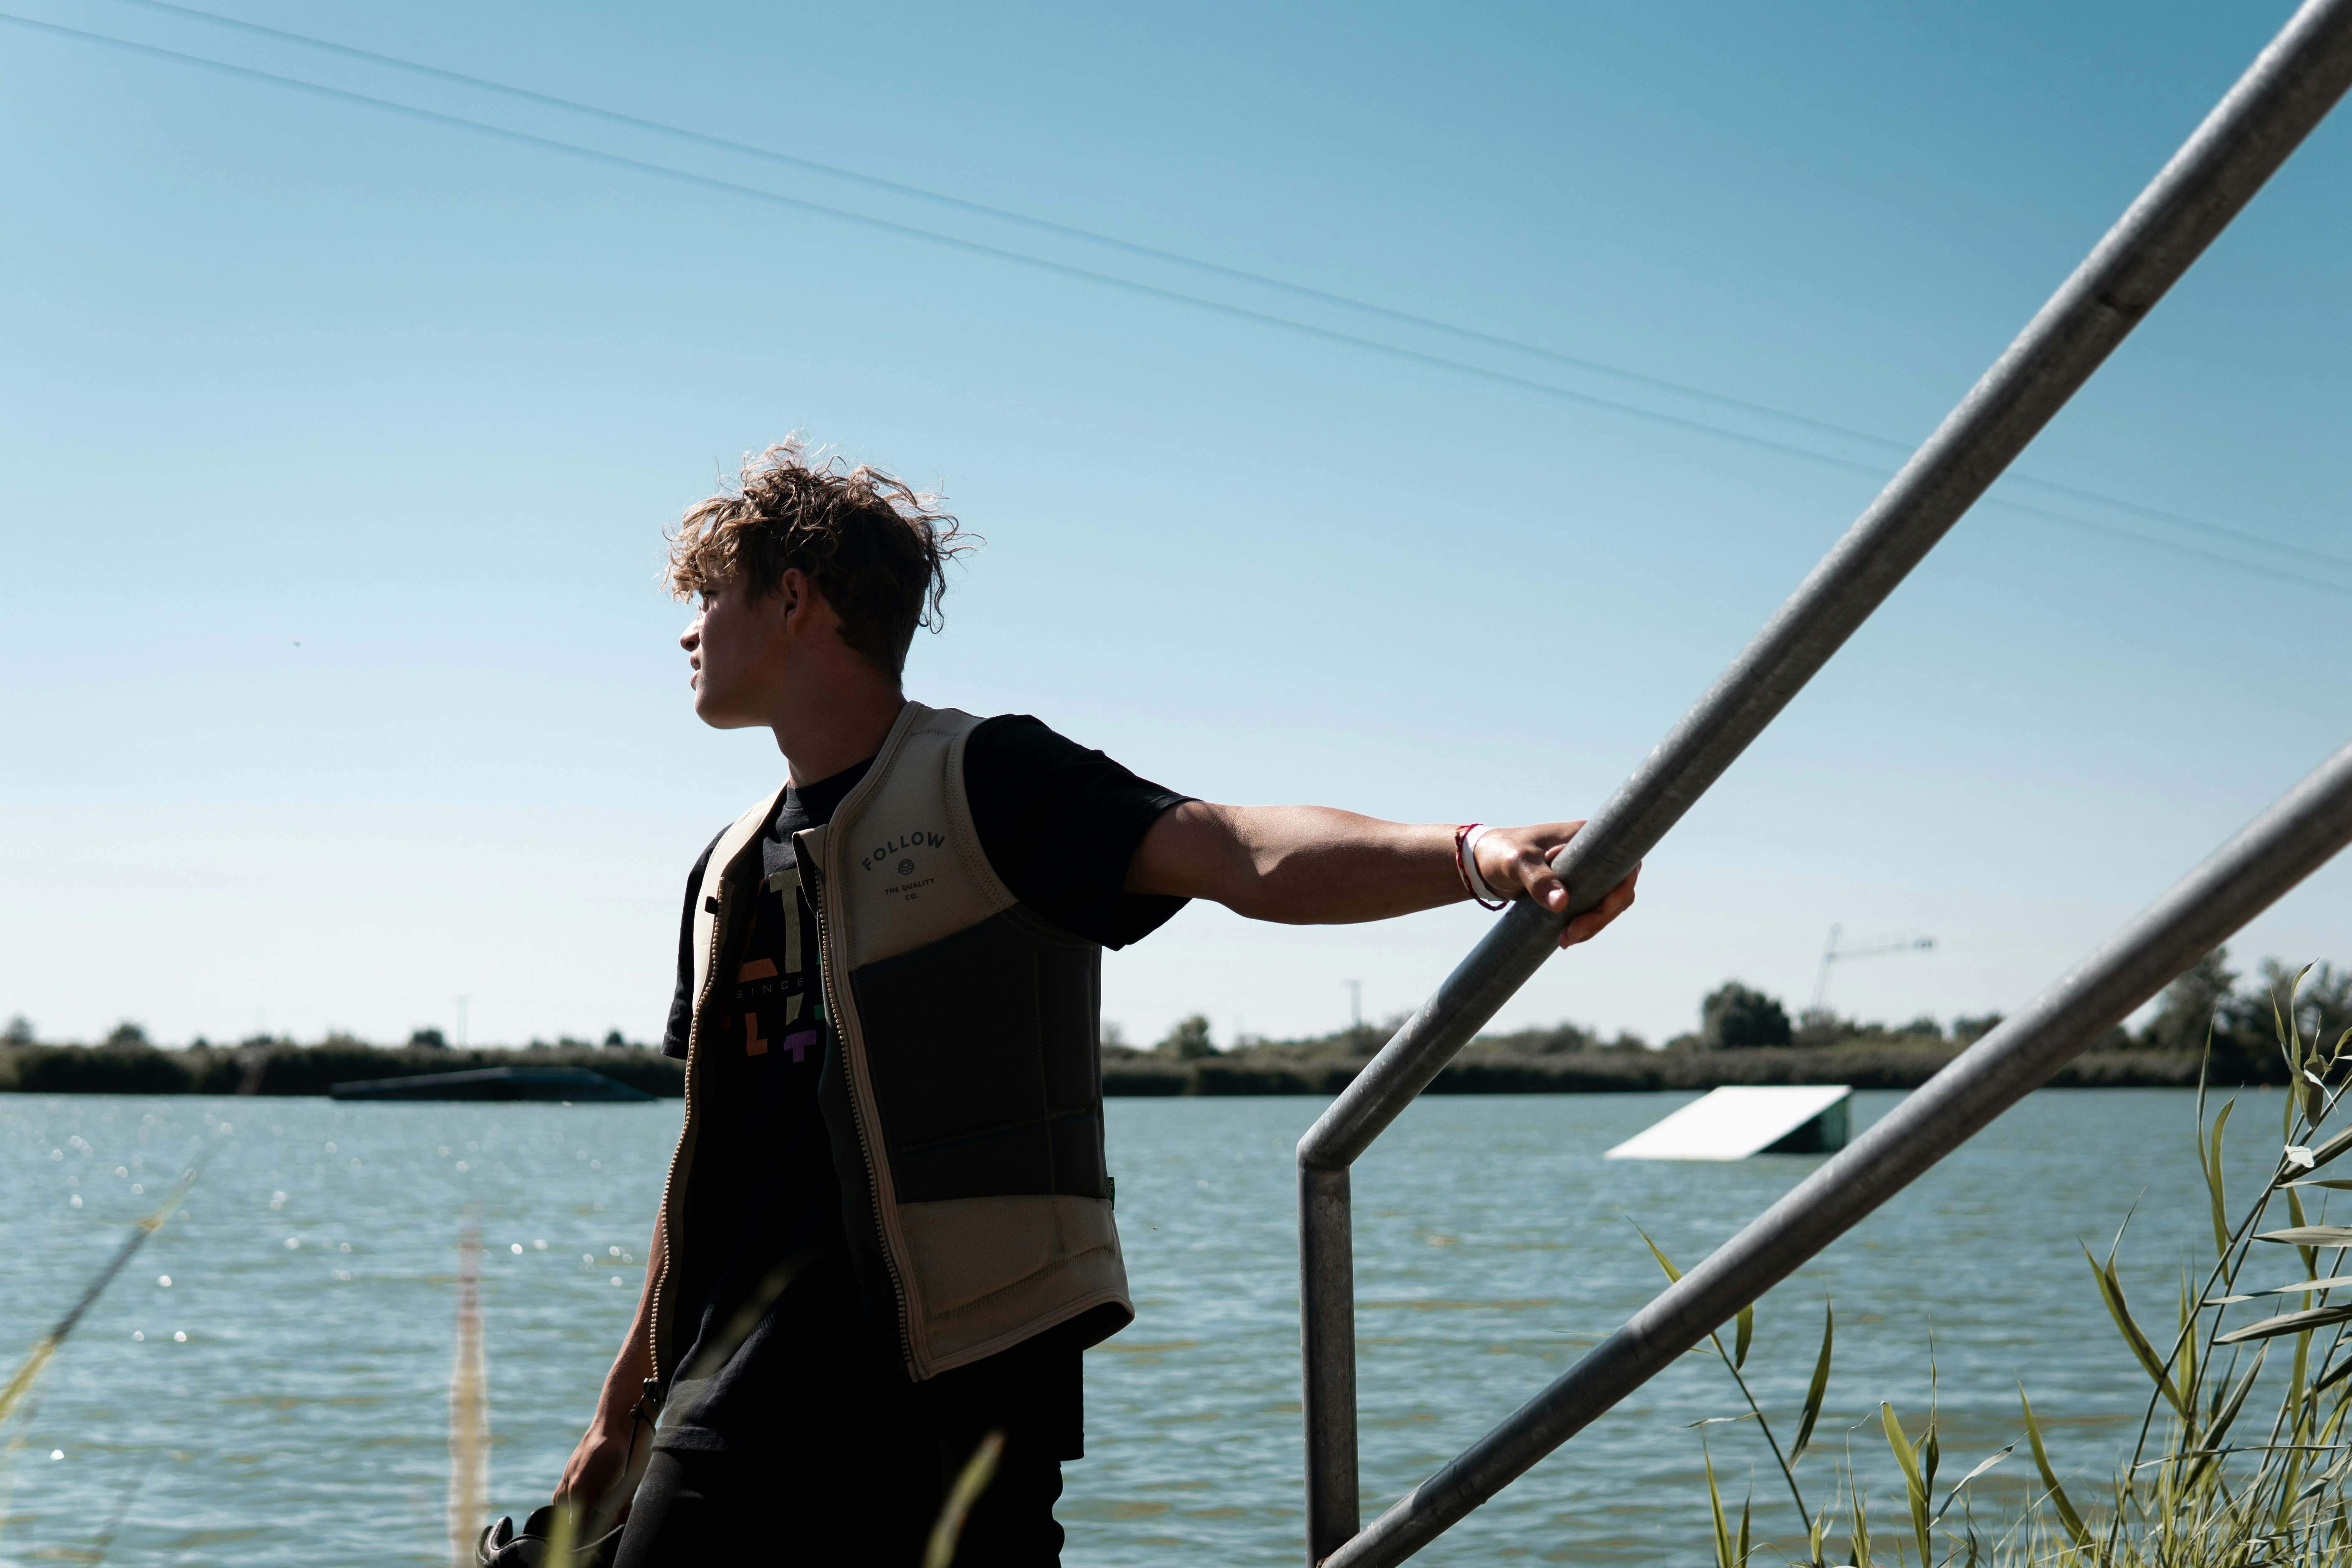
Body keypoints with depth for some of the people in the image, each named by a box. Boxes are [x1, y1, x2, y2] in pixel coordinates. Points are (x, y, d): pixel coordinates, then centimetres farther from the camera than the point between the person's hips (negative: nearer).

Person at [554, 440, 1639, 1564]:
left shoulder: (986, 780, -6)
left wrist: (1475, 855, -40)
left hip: (955, 1402, -6)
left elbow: (1244, 857, -21)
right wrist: (624, 1403, 27)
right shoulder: (727, 876, 16)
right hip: (737, 1410, 6)